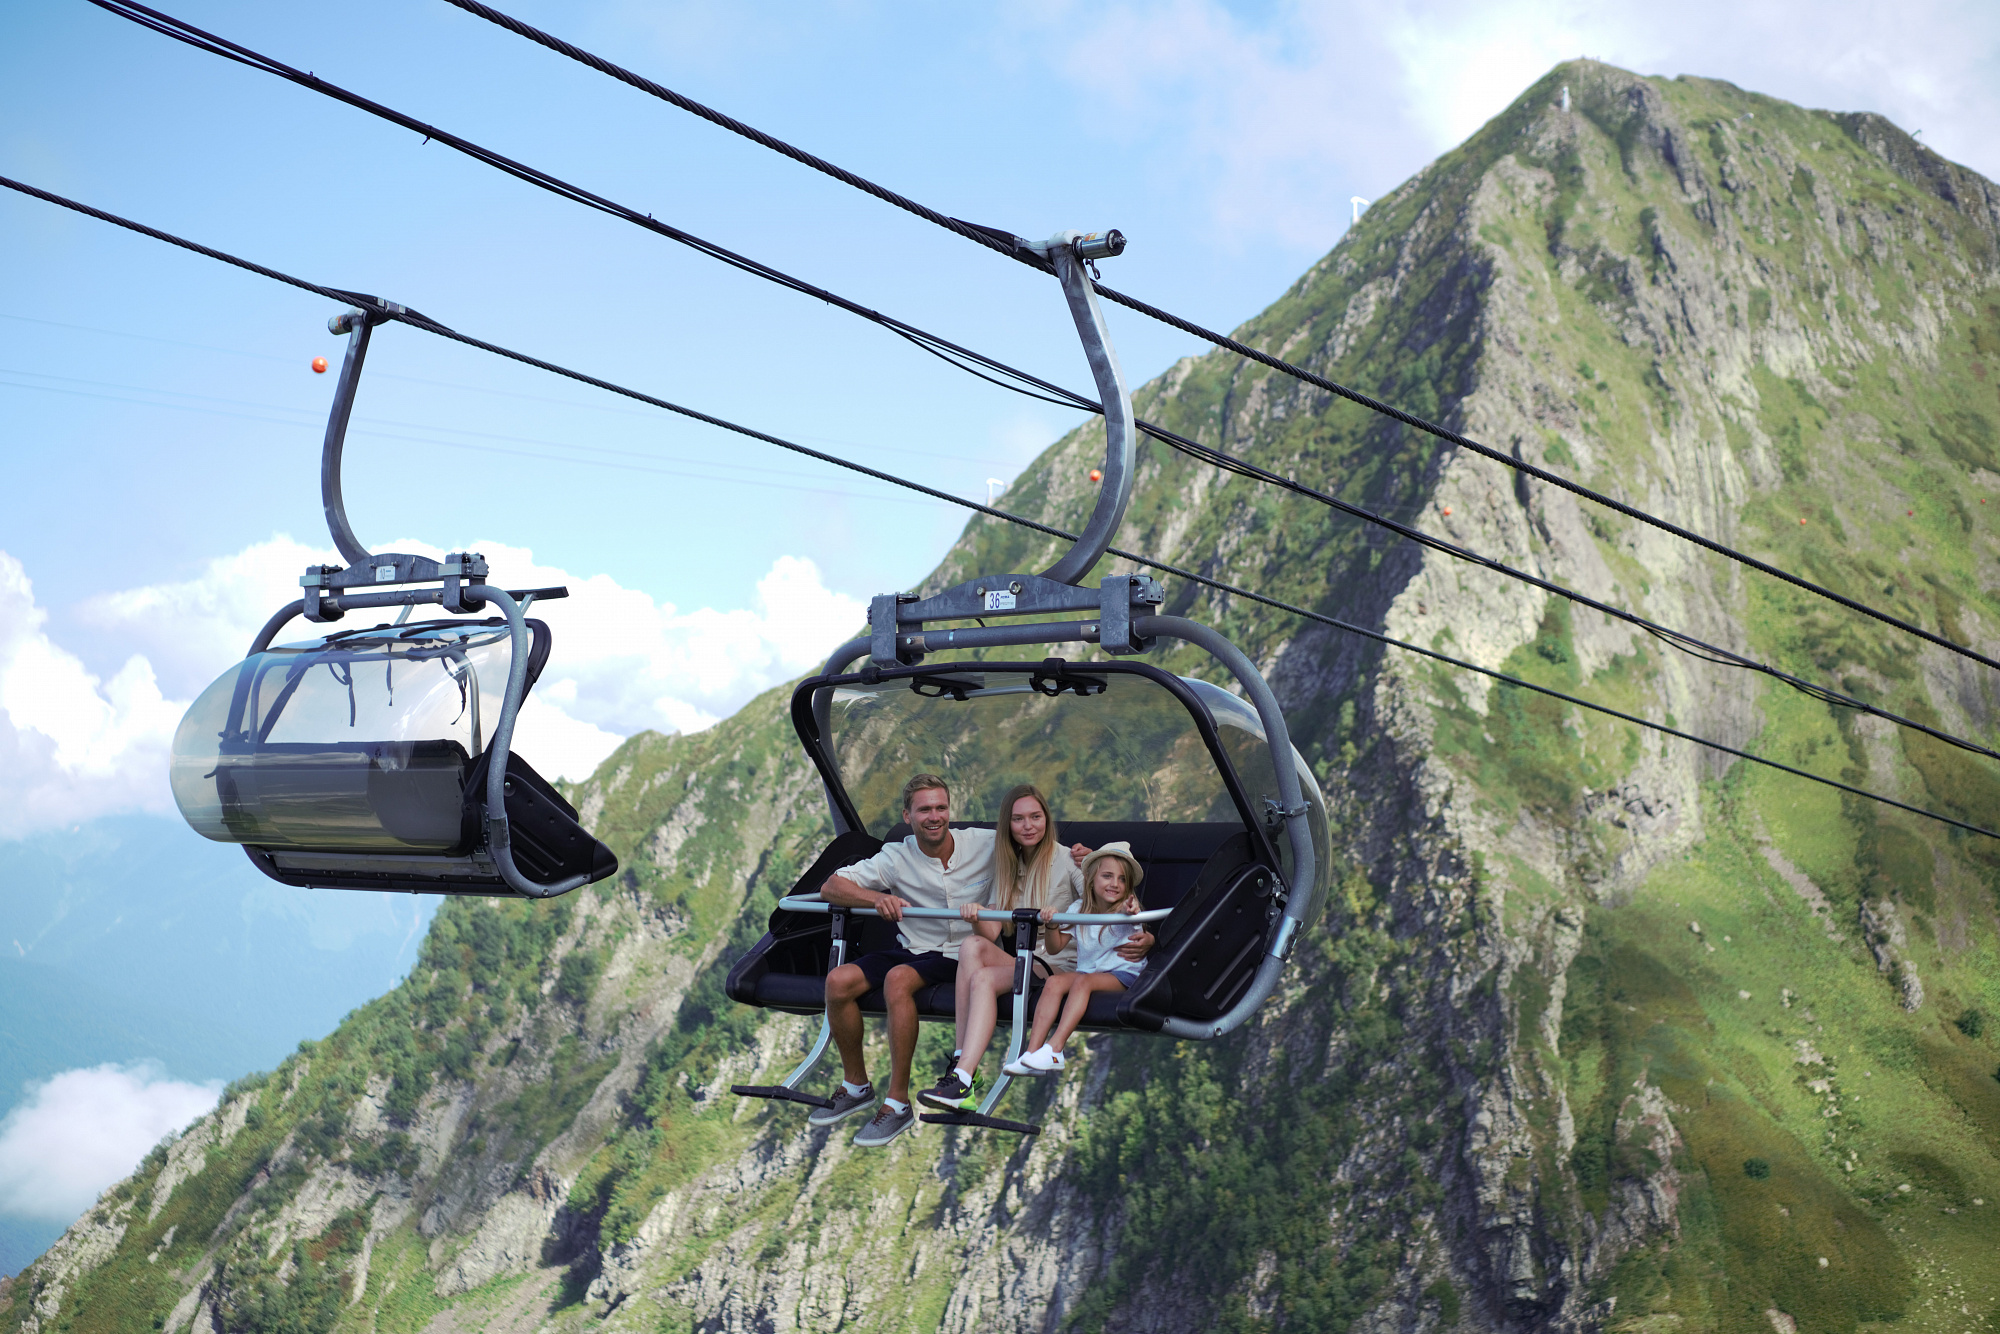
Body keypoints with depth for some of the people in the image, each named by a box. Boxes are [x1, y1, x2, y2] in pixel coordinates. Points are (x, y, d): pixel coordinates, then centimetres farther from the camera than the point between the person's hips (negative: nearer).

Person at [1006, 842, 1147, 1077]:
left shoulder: (1127, 910, -6)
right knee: (1054, 982, -24)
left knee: (1083, 981, -32)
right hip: (1087, 970, 4)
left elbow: (1133, 922, -32)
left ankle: (1054, 1049, -40)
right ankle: (1032, 1051, -32)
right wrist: (1052, 926, -15)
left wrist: (1131, 914, -57)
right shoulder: (1078, 911, 7)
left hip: (1122, 973, -4)